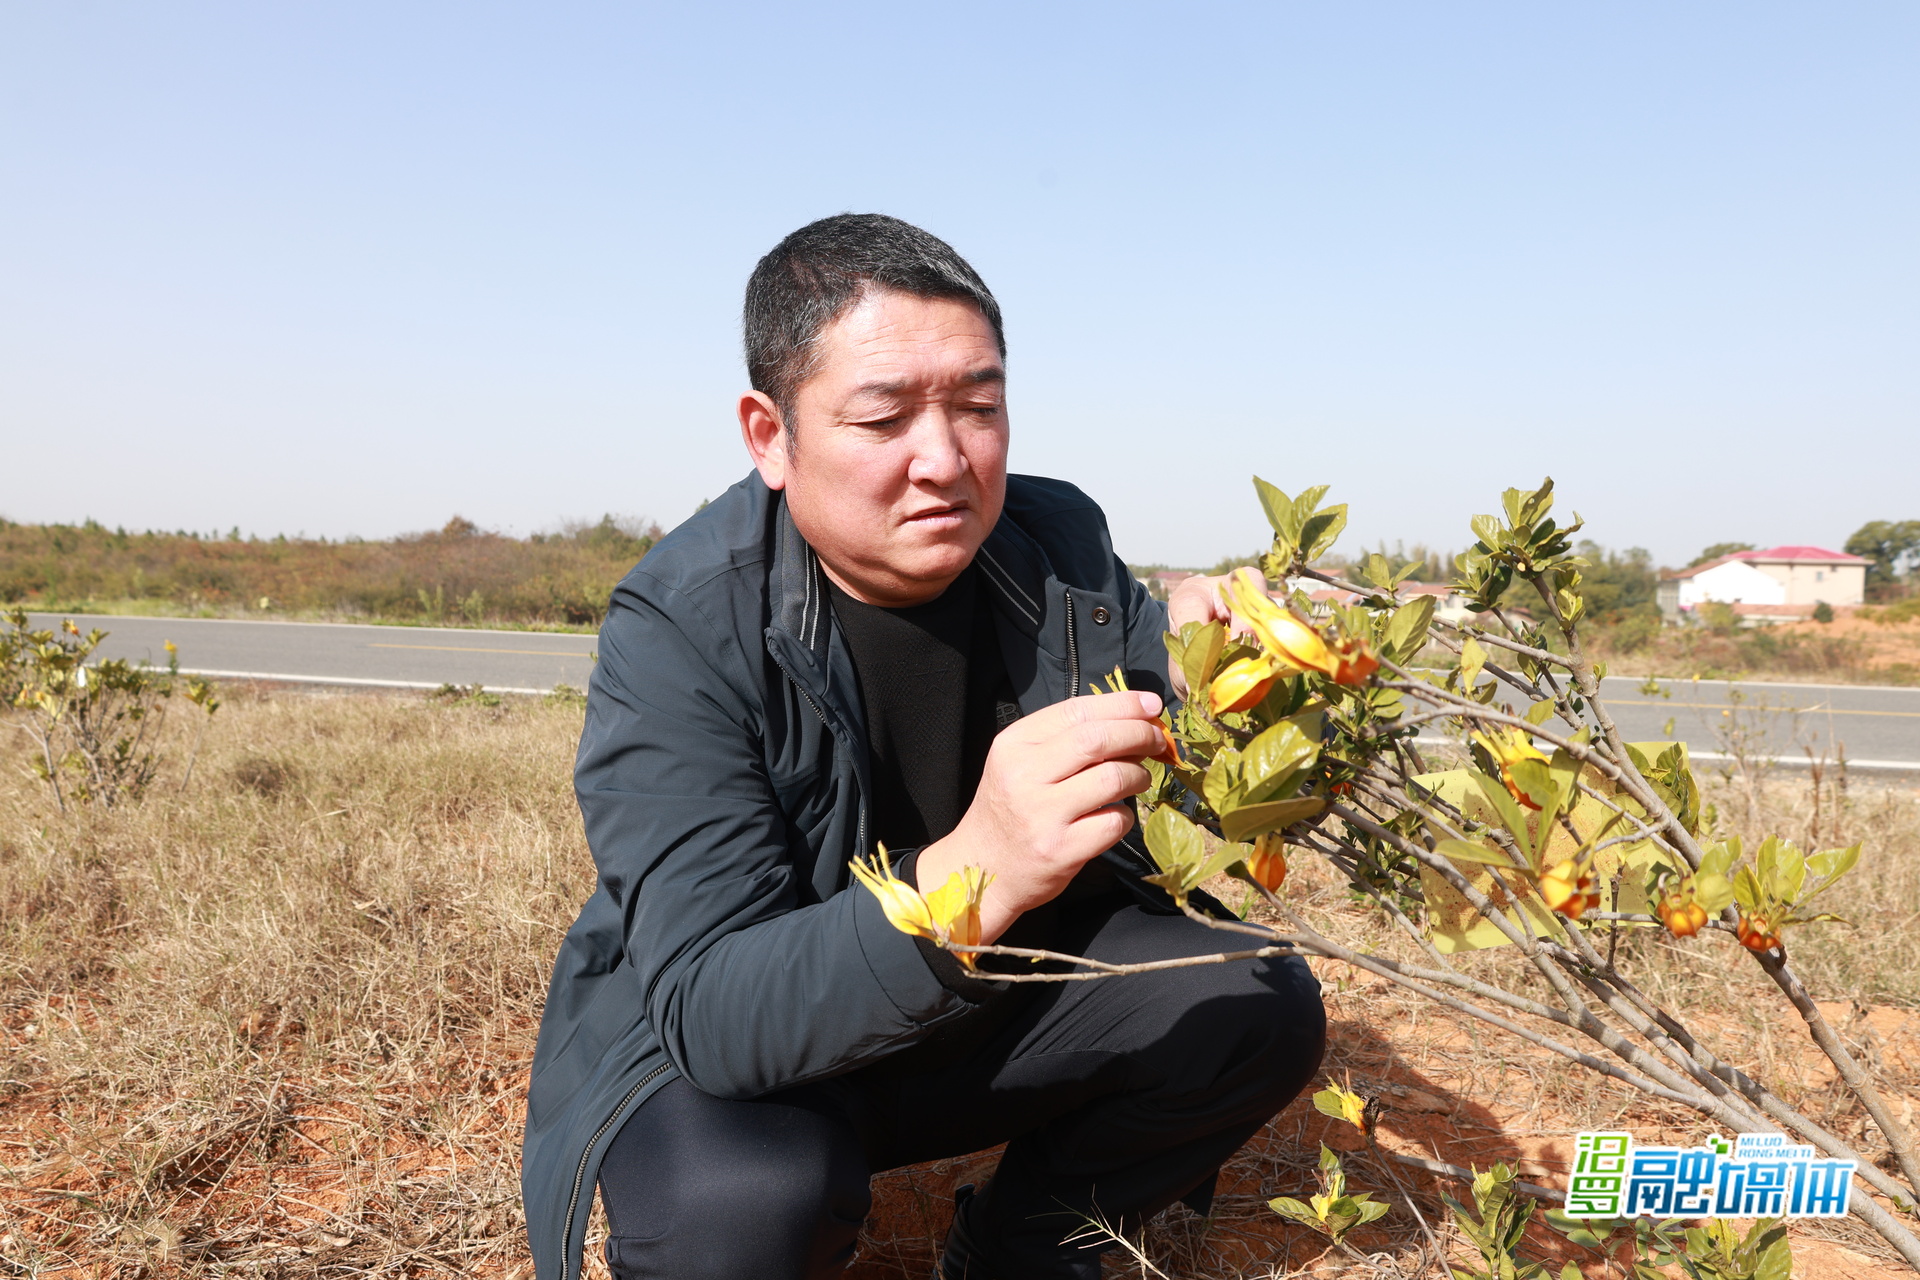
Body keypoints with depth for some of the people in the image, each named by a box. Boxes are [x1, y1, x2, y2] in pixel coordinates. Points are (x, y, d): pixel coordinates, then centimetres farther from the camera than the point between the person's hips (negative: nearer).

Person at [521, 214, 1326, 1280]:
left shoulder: (1060, 548, -10)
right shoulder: (679, 631, -25)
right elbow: (712, 1009, -34)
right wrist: (969, 878, -52)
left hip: (996, 992, 5)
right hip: (717, 1056, -4)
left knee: (1262, 1008, -10)